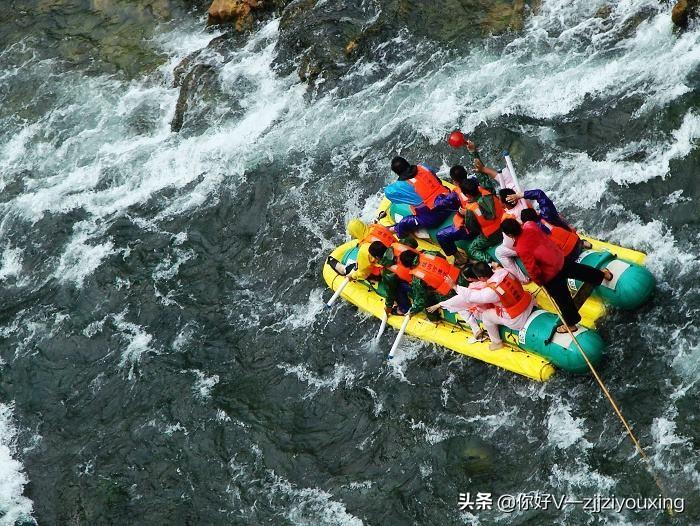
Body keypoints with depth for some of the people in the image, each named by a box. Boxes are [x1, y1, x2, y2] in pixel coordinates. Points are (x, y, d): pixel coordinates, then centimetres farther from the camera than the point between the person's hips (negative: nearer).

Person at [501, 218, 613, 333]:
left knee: (562, 299, 15)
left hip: (551, 275, -6)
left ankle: (571, 324, 35)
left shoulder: (521, 249, -32)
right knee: (578, 271, 34)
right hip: (559, 258, 6)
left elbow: (533, 270, -25)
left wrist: (538, 281, -6)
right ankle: (603, 274, 56)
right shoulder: (530, 226, -15)